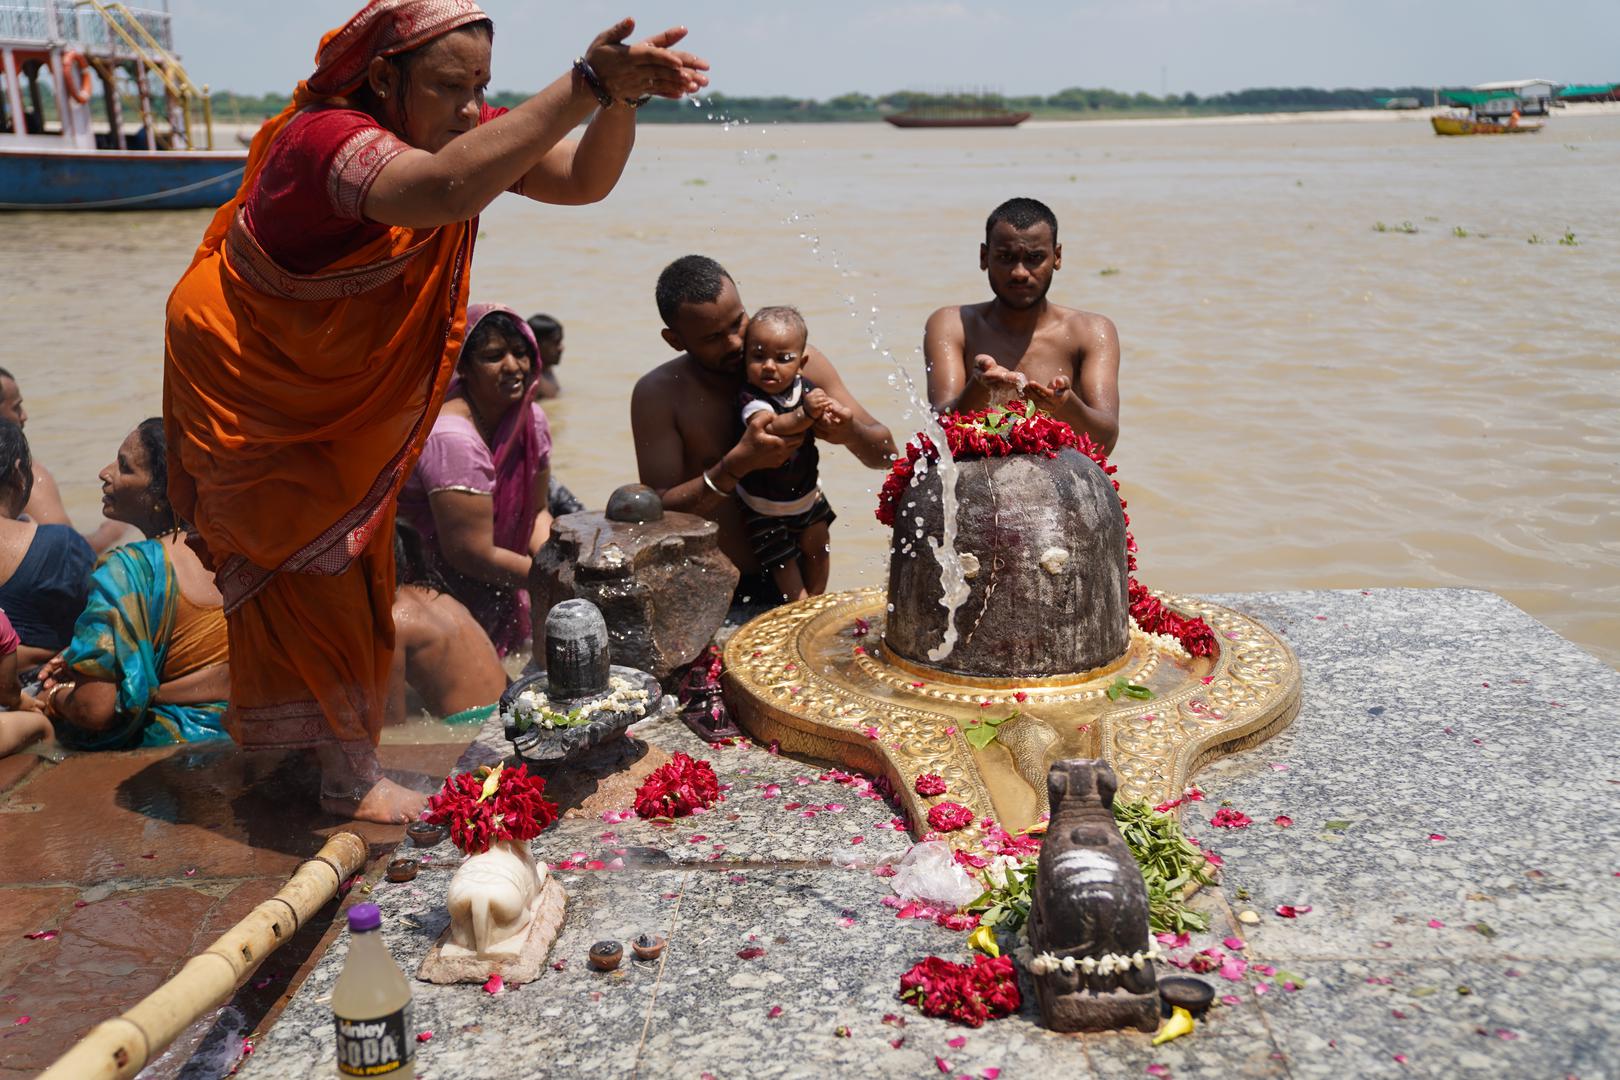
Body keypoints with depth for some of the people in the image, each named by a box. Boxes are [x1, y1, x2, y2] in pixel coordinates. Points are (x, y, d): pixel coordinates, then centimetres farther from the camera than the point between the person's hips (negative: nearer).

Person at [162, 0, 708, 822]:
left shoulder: (457, 129, -11)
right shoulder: (326, 139, -34)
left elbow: (583, 178, -19)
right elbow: (448, 189, -54)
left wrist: (623, 96, -39)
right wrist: (586, 84, -58)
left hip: (351, 395, 7)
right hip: (252, 385, -7)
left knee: (350, 560, 15)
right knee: (310, 567, -2)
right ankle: (351, 778, 10)